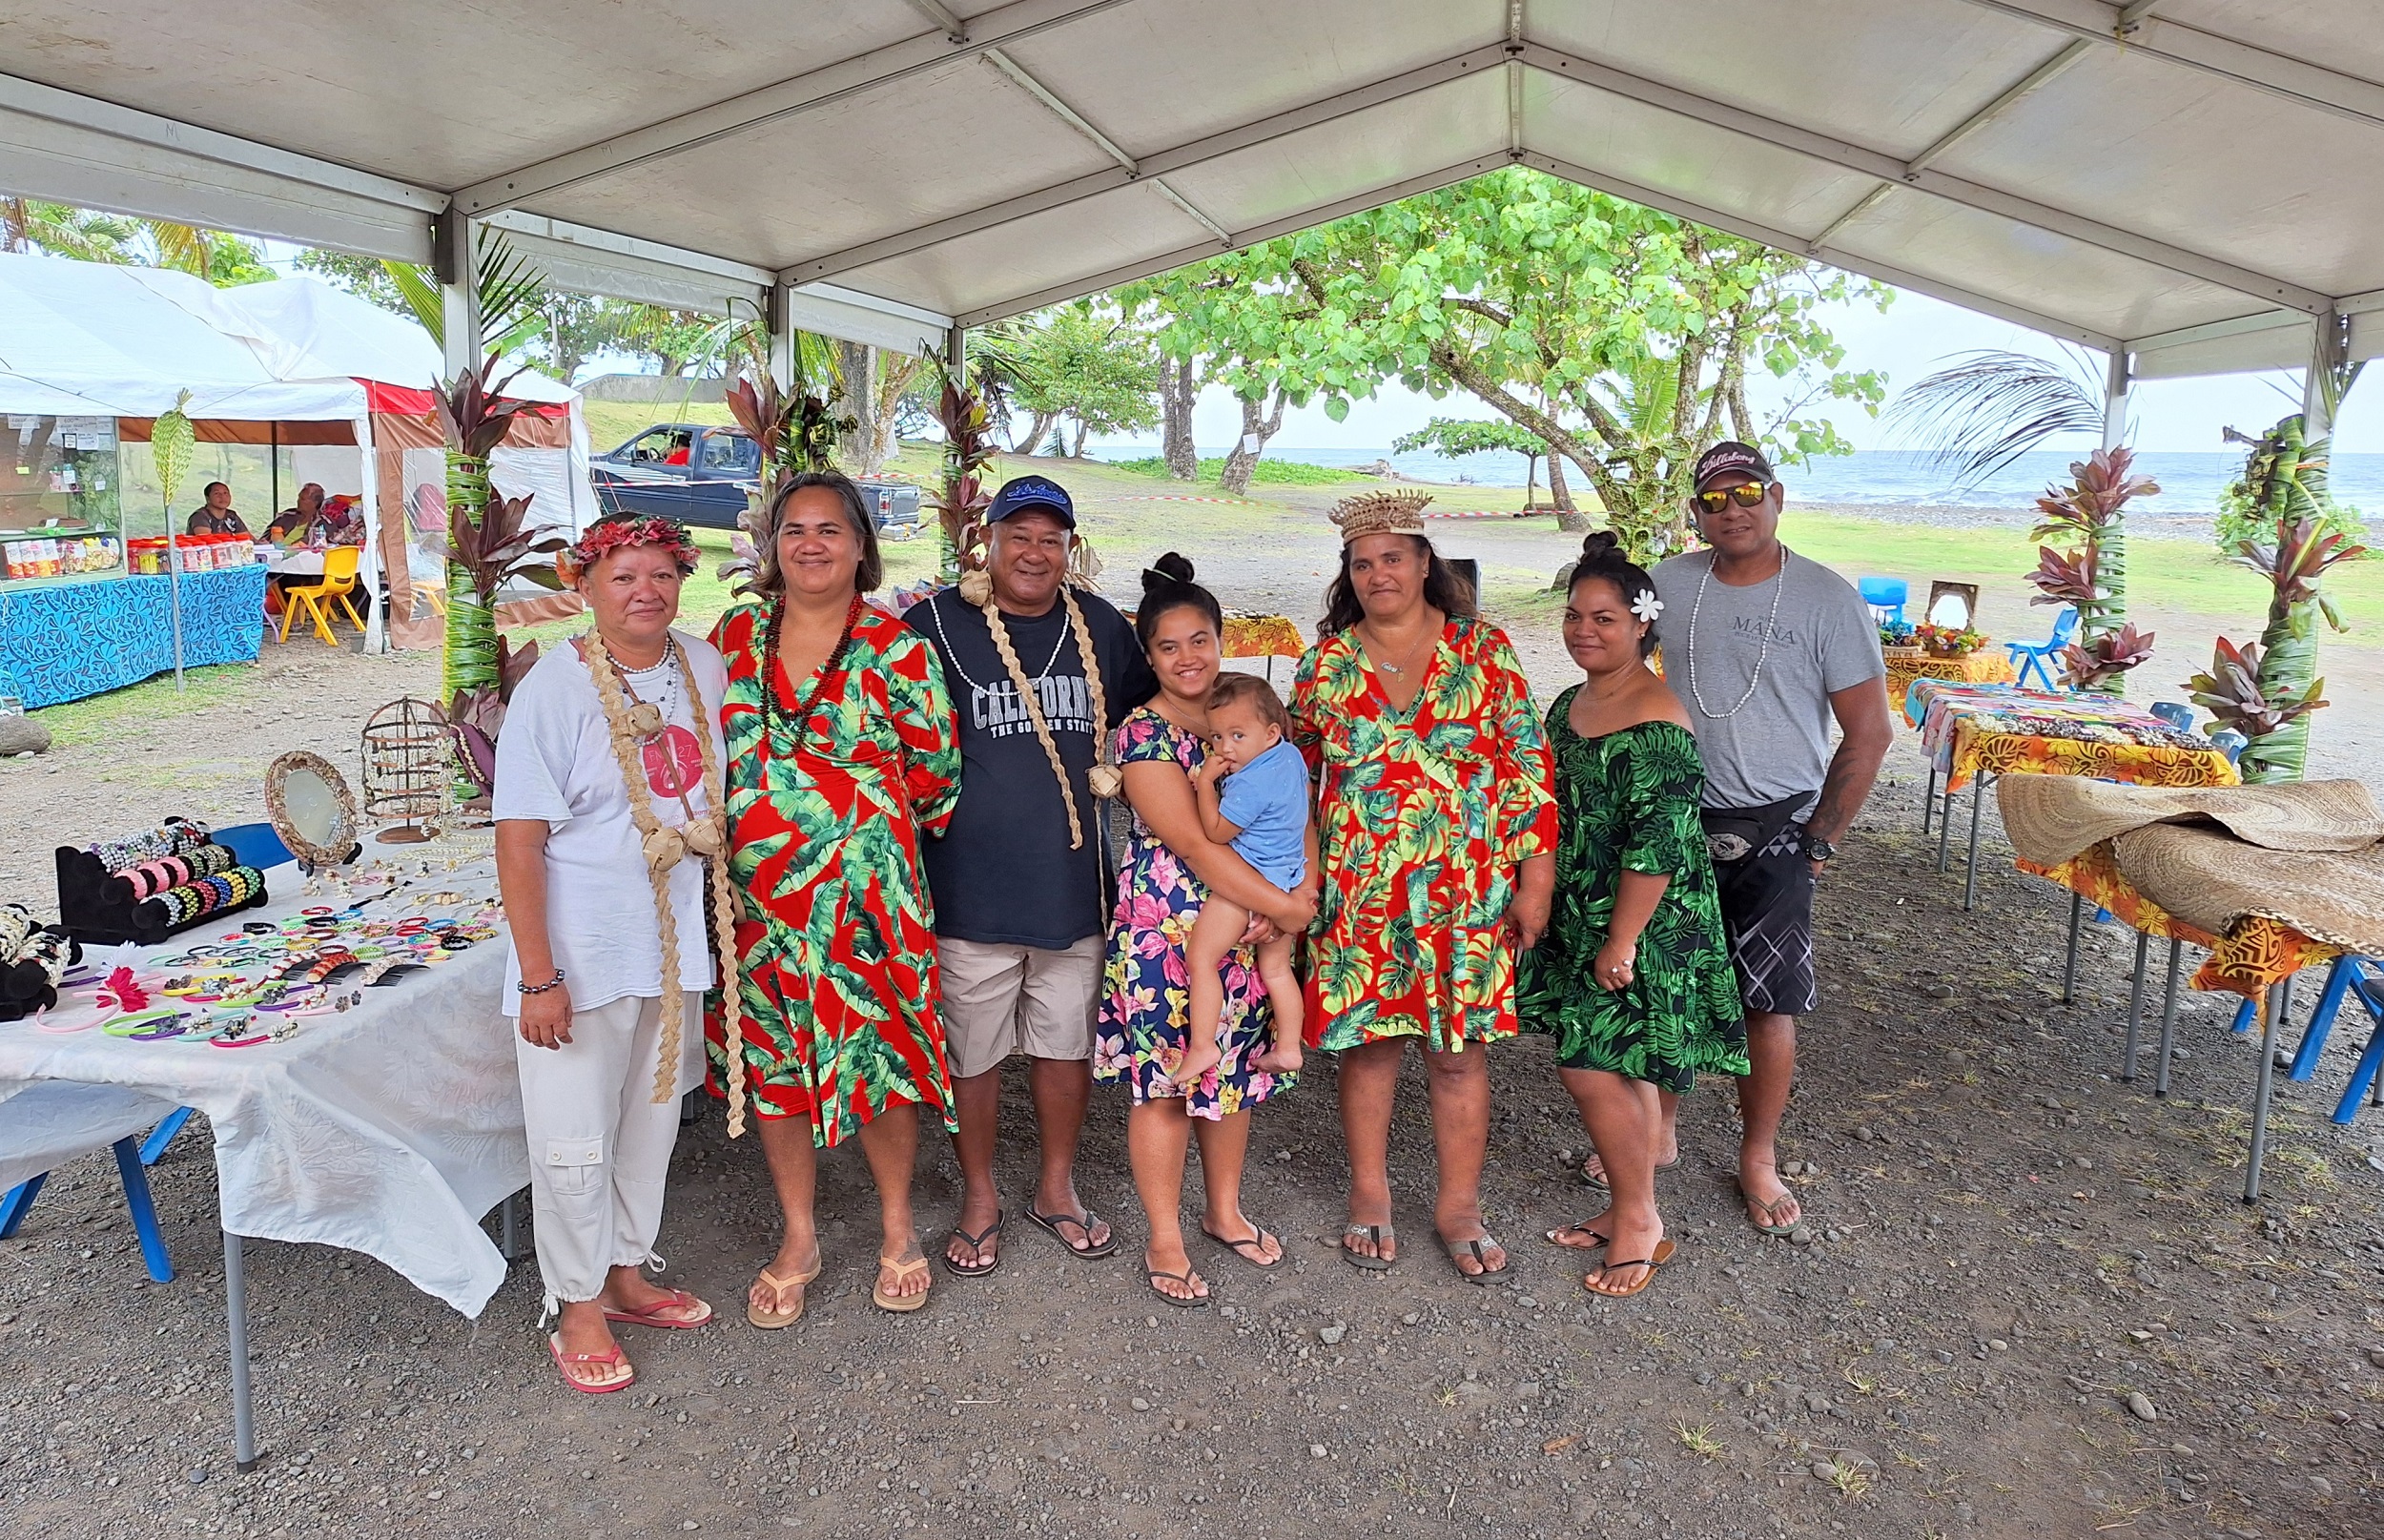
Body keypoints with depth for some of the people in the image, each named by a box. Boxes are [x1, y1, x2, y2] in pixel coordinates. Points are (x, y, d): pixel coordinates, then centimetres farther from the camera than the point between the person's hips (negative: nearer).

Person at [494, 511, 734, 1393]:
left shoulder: (703, 667, 1)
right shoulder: (557, 686, -15)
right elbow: (518, 841, -16)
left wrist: (719, 913, 12)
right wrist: (538, 975, -18)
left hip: (675, 942, 6)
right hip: (580, 953, -5)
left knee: (652, 1119, 19)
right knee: (575, 1140, 6)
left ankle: (626, 1273, 39)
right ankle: (578, 1307, 26)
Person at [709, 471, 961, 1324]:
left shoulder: (896, 646, -5)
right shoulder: (734, 636, 5)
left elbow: (937, 767, 0)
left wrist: (876, 824, 6)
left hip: (866, 892, -3)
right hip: (755, 891, 3)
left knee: (879, 1051, 6)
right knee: (771, 1060, 11)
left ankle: (897, 1227, 29)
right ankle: (798, 1238, 30)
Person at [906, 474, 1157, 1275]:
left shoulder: (1101, 626, 6)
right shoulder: (936, 623, -8)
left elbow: (1142, 714, 22)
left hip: (1073, 879, 4)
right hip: (972, 887, -3)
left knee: (1067, 1041, 16)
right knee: (973, 1051, 10)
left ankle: (1057, 1187, 37)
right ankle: (979, 1198, 32)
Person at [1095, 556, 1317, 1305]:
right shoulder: (1143, 734, -13)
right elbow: (1194, 845, -19)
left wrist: (1306, 889, -12)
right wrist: (1285, 907, -16)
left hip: (1248, 927, 6)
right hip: (1166, 928, -5)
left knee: (1235, 1068, 16)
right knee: (1162, 1079, 4)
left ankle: (1225, 1211, 36)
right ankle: (1165, 1241, 20)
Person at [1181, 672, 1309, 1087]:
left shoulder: (1250, 782, -24)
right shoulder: (1291, 754, 2)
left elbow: (1216, 832, -16)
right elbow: (1306, 791, 24)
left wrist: (1205, 781, -11)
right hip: (1288, 878, 10)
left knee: (1200, 957, -2)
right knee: (1276, 968, 18)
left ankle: (1202, 1045, -3)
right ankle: (1288, 1049, 24)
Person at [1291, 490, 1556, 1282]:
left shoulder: (1484, 651, 0)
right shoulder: (1325, 665, 4)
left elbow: (1527, 765, -1)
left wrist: (1535, 879, -5)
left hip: (1468, 891, -1)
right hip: (1358, 893, 1)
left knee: (1460, 1051, 8)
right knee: (1367, 1042, 10)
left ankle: (1459, 1205, 26)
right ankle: (1369, 1196, 29)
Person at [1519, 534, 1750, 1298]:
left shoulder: (1657, 720, -19)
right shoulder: (1569, 704, 9)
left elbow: (1656, 844, -22)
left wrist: (1621, 942, -21)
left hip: (1640, 925, -8)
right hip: (1577, 919, 8)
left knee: (1592, 1069, -6)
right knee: (1621, 1073, 16)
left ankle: (1641, 1223, 14)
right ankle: (1631, 1209, 30)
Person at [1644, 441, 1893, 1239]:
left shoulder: (1827, 598, -8)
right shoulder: (1668, 584, 0)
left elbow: (1869, 732, -6)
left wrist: (1819, 840, -6)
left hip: (1771, 830, -3)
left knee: (1771, 999, 3)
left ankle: (1759, 1160, 20)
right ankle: (1660, 1129, 29)